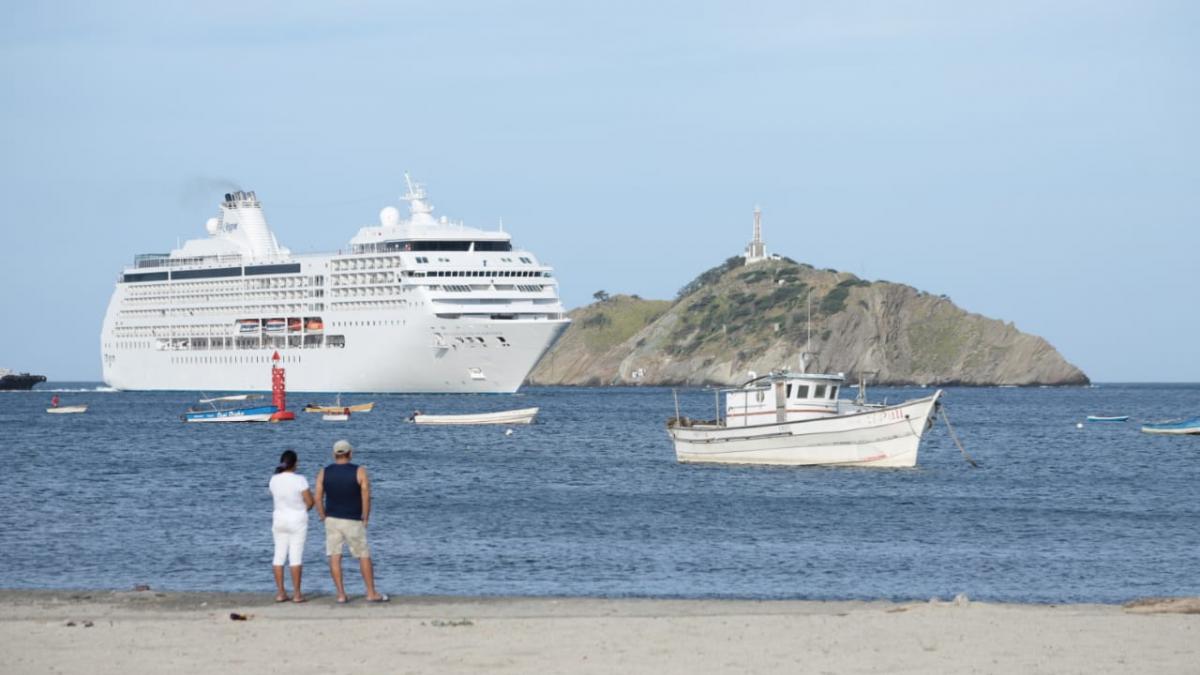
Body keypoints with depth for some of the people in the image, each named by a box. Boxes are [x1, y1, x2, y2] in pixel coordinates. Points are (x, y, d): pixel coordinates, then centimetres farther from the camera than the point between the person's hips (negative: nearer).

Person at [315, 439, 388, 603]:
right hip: (353, 521, -2)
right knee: (364, 556, 7)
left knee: (335, 557, 4)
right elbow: (366, 497, -12)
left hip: (332, 520, 2)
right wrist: (365, 519, -2)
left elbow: (318, 498, -3)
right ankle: (371, 593, 9)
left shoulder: (324, 473, 0)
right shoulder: (359, 472, -8)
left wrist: (324, 518, 7)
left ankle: (341, 594, -1)